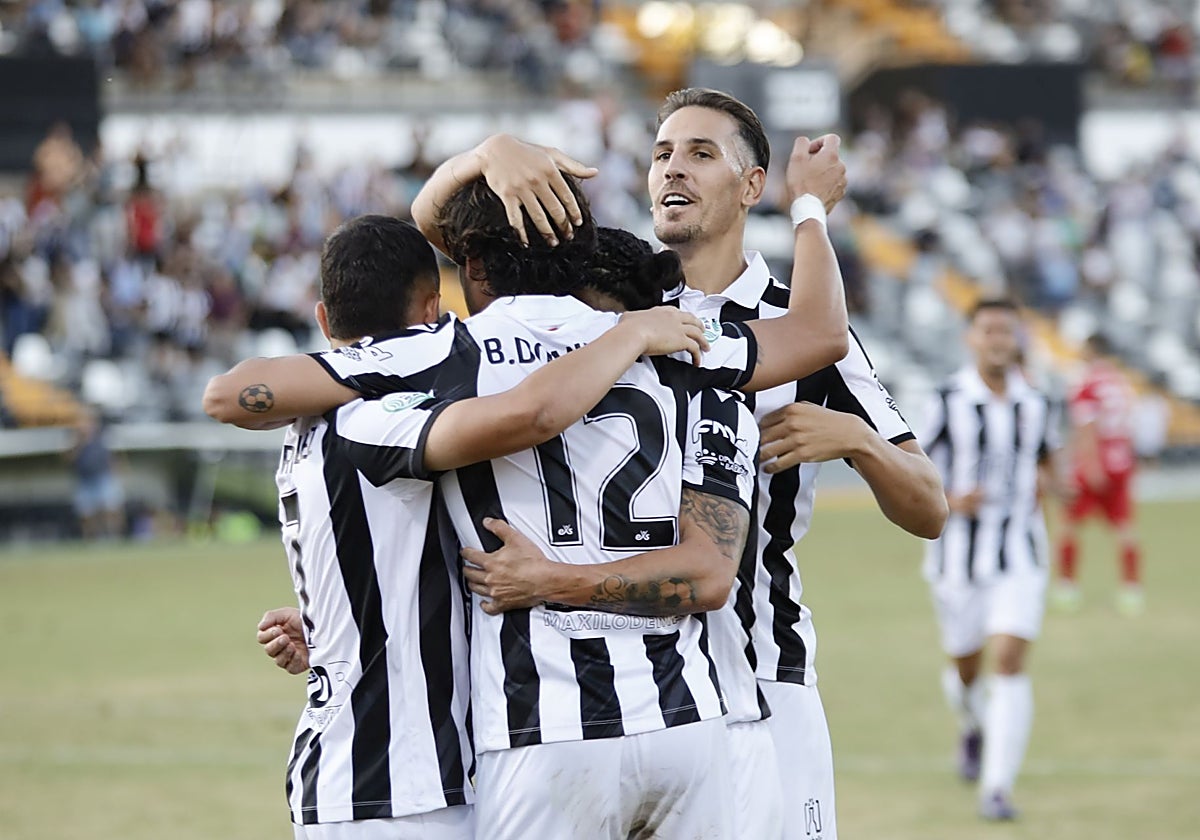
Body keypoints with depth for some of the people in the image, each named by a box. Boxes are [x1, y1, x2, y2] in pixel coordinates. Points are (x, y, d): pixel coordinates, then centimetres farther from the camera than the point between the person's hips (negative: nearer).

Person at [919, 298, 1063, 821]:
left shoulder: (1035, 405, 4)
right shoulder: (948, 402, -6)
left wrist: (1044, 482, -2)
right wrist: (948, 502, -18)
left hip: (1020, 557, 1)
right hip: (959, 556, -1)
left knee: (1010, 662, -15)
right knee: (965, 668, 13)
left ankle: (997, 787, -14)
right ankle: (974, 728, 50)